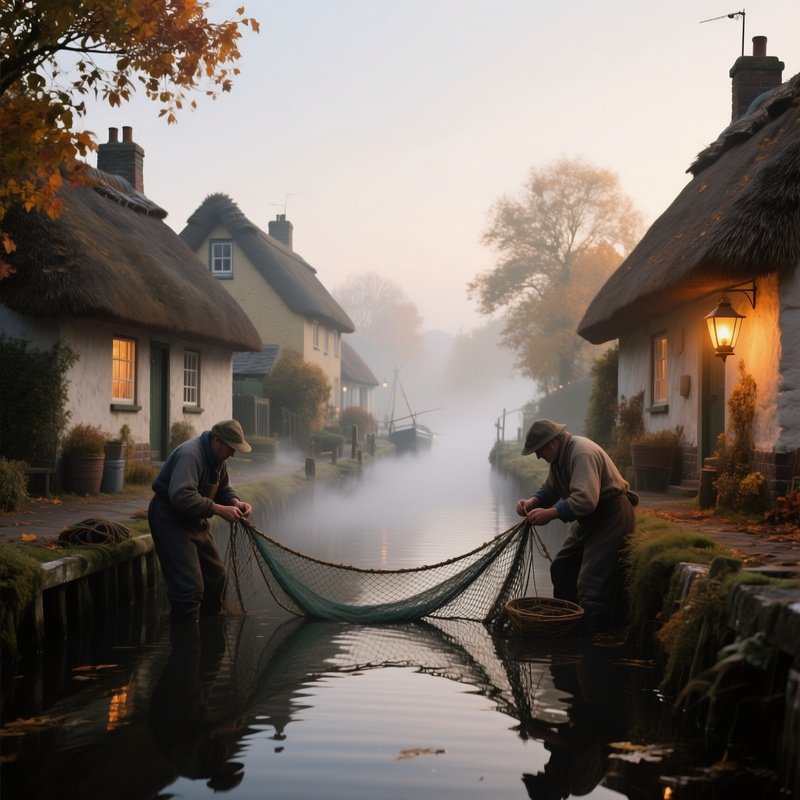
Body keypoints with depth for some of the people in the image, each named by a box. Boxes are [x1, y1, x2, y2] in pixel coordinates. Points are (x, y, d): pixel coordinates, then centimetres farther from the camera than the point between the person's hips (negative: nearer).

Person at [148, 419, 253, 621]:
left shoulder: (218, 458, 5)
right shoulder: (190, 454, -26)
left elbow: (223, 489, 18)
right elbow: (182, 496, -38)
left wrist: (236, 502, -5)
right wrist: (219, 510, -33)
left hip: (194, 520, 10)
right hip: (170, 519, -10)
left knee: (216, 575, 16)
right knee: (190, 586, -15)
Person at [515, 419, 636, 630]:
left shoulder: (582, 453, -25)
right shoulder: (560, 455, 6)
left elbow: (586, 499, -34)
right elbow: (549, 489, 15)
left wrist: (551, 513, -33)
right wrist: (533, 501, -5)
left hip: (611, 517, -11)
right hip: (590, 518, 11)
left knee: (592, 581, -15)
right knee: (561, 568, 13)